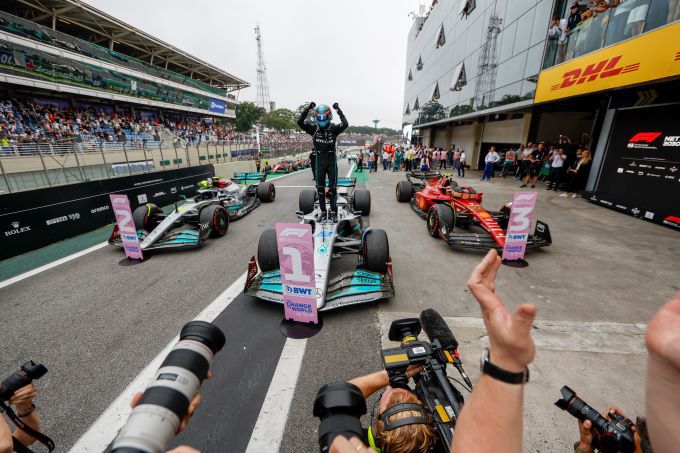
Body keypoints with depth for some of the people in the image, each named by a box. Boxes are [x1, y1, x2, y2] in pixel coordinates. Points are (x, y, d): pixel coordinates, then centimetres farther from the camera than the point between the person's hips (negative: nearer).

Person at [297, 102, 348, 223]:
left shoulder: (334, 129, -4)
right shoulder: (314, 129, 1)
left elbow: (345, 124, -20)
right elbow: (300, 122, -9)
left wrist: (338, 110, -17)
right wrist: (307, 108, -15)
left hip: (332, 161, -2)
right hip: (319, 161, 2)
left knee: (332, 188, 1)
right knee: (320, 188, 6)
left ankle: (333, 212, 11)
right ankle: (323, 212, 16)